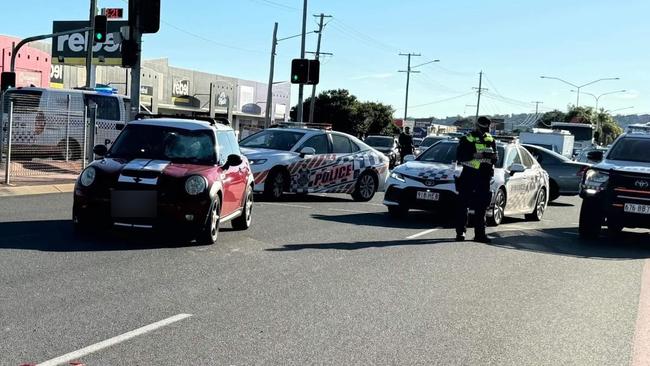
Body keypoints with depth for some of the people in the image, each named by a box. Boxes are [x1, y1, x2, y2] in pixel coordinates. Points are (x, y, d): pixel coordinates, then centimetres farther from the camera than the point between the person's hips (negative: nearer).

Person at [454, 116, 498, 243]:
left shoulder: (490, 140, 14)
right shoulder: (467, 139, -1)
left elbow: (496, 158, 15)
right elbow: (459, 156, -10)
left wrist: (492, 155, -8)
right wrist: (475, 155, -20)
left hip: (484, 177, 4)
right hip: (468, 175, -4)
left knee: (482, 206, 5)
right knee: (463, 204, -2)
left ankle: (479, 233, 8)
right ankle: (460, 232, 4)